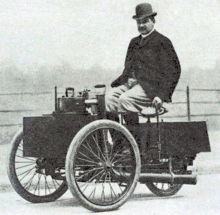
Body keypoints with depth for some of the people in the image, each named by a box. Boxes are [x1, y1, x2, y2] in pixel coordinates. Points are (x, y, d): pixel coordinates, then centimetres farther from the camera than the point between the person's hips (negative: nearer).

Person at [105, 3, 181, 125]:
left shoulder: (162, 42, 1)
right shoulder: (134, 42, 24)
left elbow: (173, 71, -5)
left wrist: (161, 95, -16)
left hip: (150, 86, -7)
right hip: (131, 83, 7)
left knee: (125, 99, -31)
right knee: (109, 97, -17)